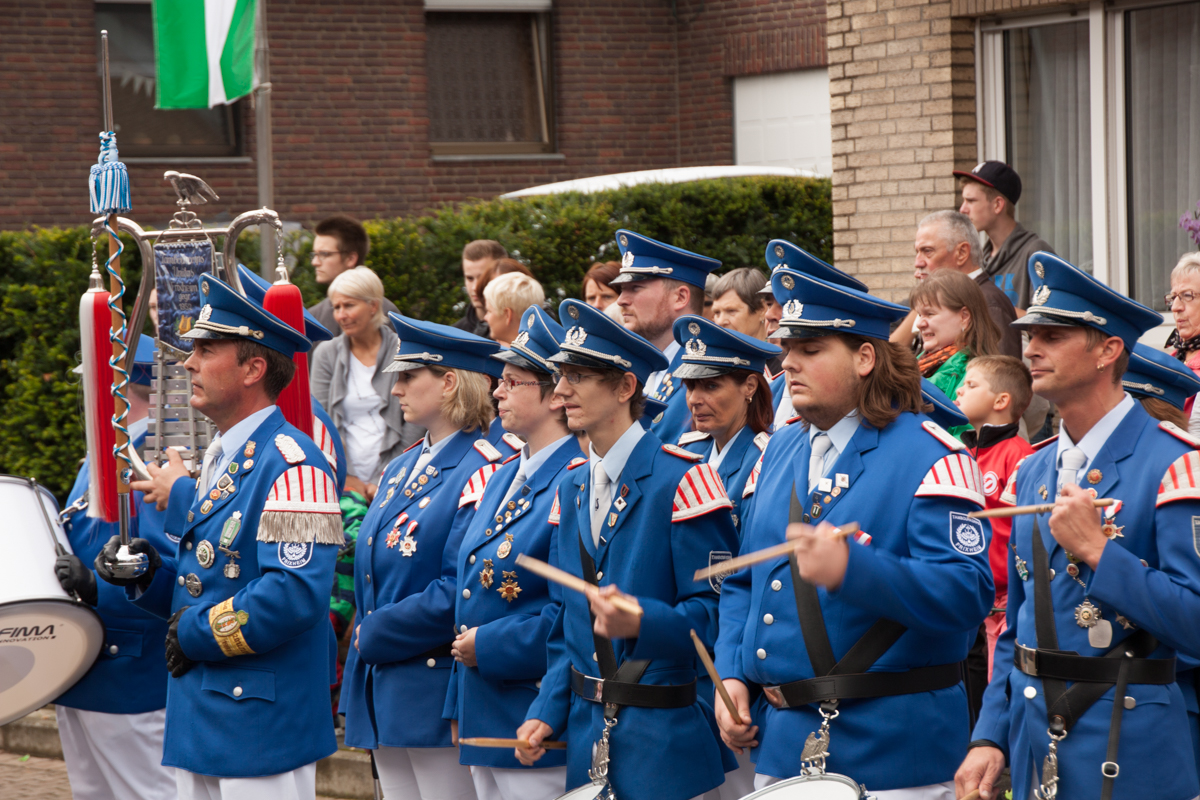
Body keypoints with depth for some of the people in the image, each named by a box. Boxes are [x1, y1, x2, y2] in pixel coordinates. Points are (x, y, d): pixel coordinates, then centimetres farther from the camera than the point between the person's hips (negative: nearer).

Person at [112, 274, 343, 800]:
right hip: (201, 719, 10)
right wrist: (146, 572, 4)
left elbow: (296, 593, -25)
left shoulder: (290, 465, -15)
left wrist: (198, 633, -16)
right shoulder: (220, 460, 17)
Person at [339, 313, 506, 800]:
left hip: (437, 696, -9)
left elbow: (461, 592, -20)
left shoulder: (483, 472, -13)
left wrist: (374, 636, -12)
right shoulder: (400, 471, 16)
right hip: (385, 697, 9)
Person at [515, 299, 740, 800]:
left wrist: (642, 621, -32)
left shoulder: (681, 480, -11)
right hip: (588, 735, 7)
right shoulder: (570, 489, 12)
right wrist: (546, 714, 6)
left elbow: (716, 612, -15)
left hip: (667, 739, -7)